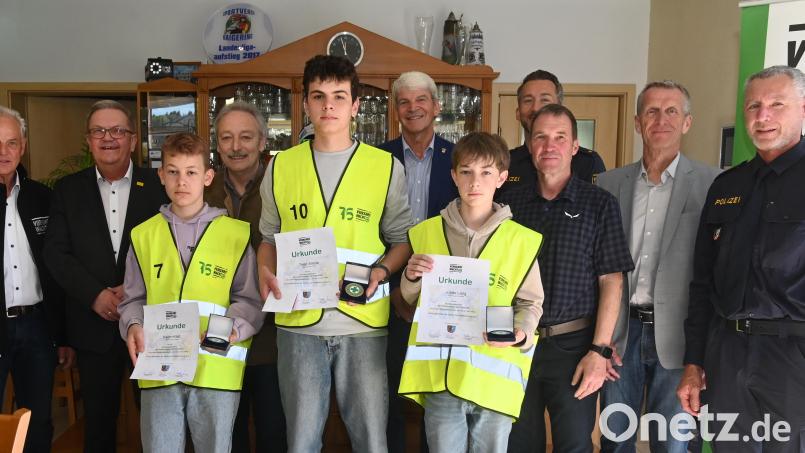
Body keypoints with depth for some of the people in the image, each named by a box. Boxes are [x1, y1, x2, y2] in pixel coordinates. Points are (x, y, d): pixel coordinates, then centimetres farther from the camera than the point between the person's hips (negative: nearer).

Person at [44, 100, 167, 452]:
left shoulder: (158, 186, 1)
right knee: (98, 417, 11)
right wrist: (96, 295, -12)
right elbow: (56, 253, 0)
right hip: (94, 323, 2)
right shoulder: (68, 190, 7)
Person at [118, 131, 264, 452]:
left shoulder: (236, 233, 3)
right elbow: (134, 299, 14)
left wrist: (233, 328, -16)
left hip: (217, 370, -2)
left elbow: (249, 299, 2)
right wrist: (133, 326, -6)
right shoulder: (144, 235, 11)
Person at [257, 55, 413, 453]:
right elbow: (269, 235, 16)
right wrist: (266, 270, -4)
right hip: (298, 323, 2)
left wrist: (381, 271, -11)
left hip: (363, 324, -1)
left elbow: (401, 239, 7)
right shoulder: (281, 166, 7)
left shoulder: (386, 167, 2)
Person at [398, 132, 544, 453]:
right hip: (440, 377, 1)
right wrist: (412, 278, -7)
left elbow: (530, 302, 4)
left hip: (495, 380, -1)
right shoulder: (427, 233, 5)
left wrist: (519, 333, -15)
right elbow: (412, 299, 14)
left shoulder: (521, 240, -1)